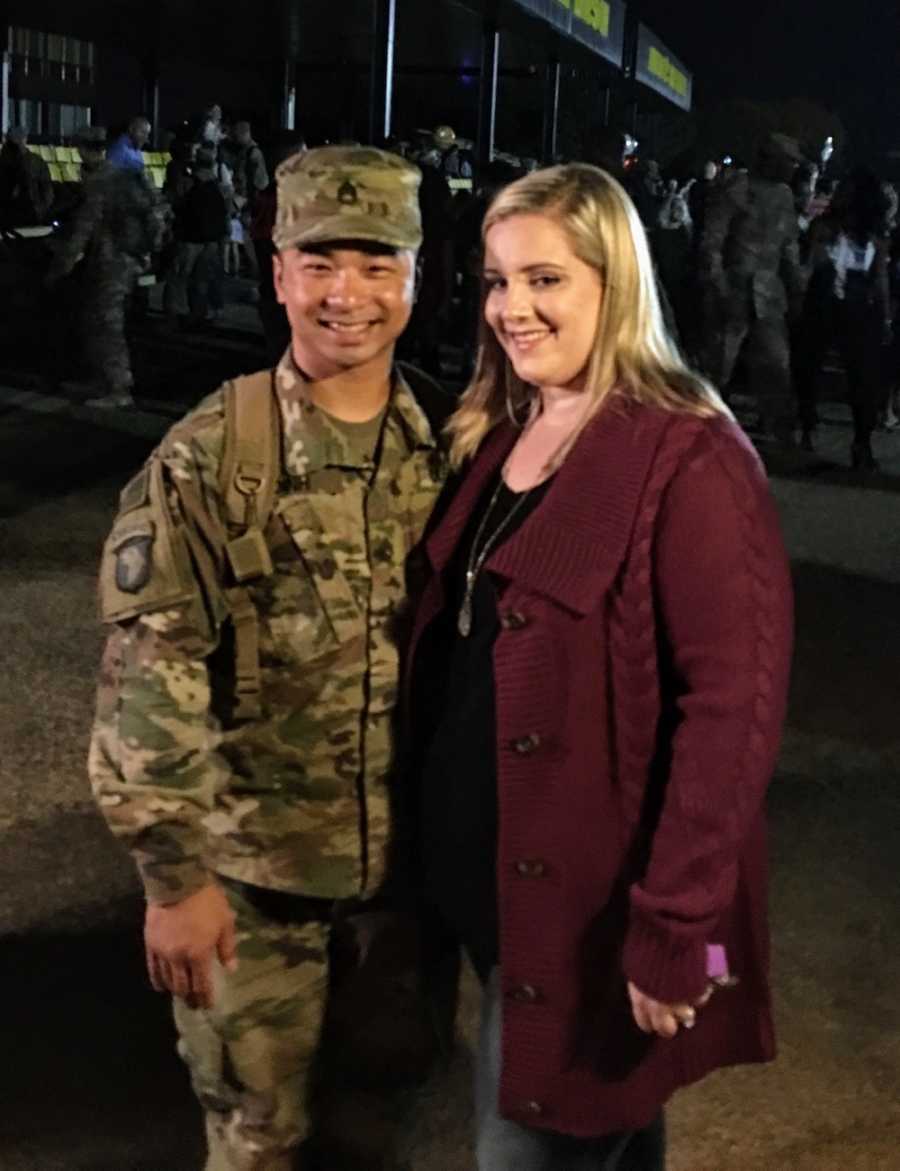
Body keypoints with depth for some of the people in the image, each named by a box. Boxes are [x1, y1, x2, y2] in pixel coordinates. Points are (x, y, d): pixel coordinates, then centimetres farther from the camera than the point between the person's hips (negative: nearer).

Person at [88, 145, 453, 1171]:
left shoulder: (451, 440, -2)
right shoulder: (209, 457, -14)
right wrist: (173, 873, -17)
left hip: (420, 849, 4)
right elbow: (150, 673, -16)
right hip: (253, 858, -3)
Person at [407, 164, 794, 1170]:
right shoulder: (497, 436, 7)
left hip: (594, 897, -7)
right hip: (495, 871, 7)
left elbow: (732, 703, -21)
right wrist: (439, 840, 10)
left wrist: (674, 924, -22)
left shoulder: (688, 458, -17)